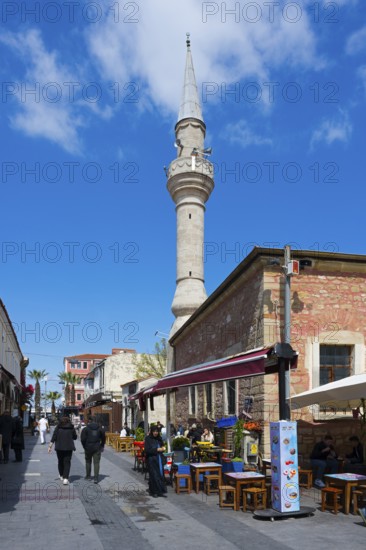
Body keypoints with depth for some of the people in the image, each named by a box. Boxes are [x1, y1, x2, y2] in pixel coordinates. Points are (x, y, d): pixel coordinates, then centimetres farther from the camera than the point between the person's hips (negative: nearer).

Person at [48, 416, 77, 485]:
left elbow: (53, 438, -6)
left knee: (60, 462, 18)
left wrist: (50, 446, -3)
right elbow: (75, 437, 7)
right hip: (68, 448, -1)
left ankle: (61, 476, 31)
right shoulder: (71, 428, -1)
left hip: (59, 448, 1)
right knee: (67, 462, 1)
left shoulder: (58, 428, -2)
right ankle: (65, 478, -12)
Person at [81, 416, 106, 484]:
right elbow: (103, 438, 7)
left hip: (88, 448, -1)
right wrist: (102, 446, 19)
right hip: (97, 448, 1)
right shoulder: (100, 429, 2)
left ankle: (88, 476, 27)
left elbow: (83, 439, -8)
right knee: (96, 463, 0)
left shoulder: (86, 429, -5)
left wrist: (85, 446, 6)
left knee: (88, 462, 18)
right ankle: (96, 478, -8)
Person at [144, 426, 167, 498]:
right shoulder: (148, 439, -10)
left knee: (160, 474, 5)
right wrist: (157, 449, -23)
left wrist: (162, 448, -5)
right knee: (153, 475, 0)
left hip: (159, 459, 5)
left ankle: (161, 491, 13)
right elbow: (147, 450, -16)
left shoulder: (159, 438, 7)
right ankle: (154, 492, 11)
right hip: (151, 459, -5)